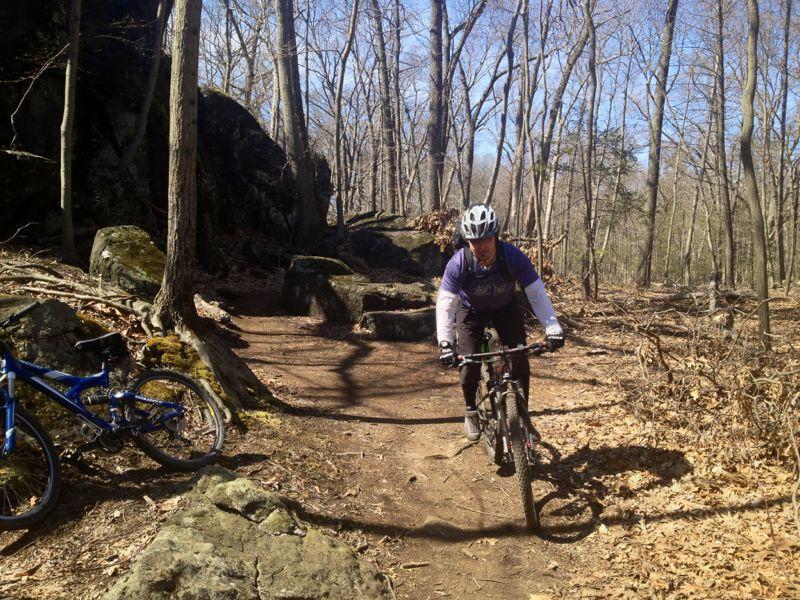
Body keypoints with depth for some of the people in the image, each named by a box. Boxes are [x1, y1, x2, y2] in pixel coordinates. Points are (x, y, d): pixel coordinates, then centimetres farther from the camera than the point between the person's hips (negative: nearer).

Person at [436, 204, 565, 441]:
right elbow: (445, 304, -31)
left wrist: (553, 329, -37)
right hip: (472, 311, -1)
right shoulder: (458, 263, -33)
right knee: (469, 363, -13)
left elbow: (537, 293, -27)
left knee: (520, 361, -12)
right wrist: (445, 343, -43)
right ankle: (471, 411, 15)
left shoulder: (513, 257, -32)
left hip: (506, 308, 1)